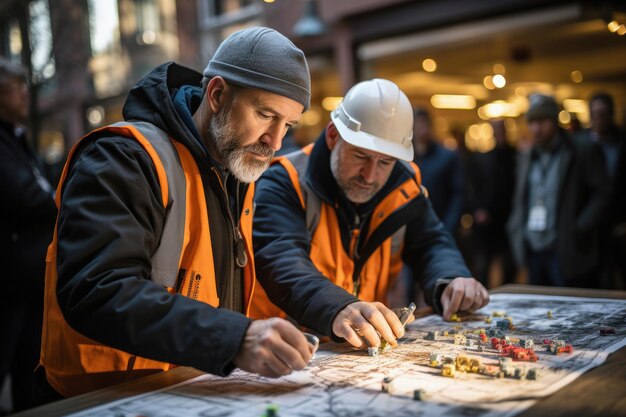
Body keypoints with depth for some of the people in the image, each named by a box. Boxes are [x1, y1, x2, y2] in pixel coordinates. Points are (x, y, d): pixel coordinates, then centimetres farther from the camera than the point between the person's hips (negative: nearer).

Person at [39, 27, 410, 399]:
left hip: (208, 385, 7)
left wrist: (335, 312, -8)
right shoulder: (123, 160, -16)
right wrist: (235, 339, -37)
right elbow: (97, 294, -27)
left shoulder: (240, 175, 10)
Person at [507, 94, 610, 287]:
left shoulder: (584, 151, -3)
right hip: (534, 253, 6)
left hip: (567, 254, -6)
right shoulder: (526, 158, 15)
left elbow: (602, 194, -7)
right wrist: (516, 231, 7)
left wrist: (578, 230, -15)